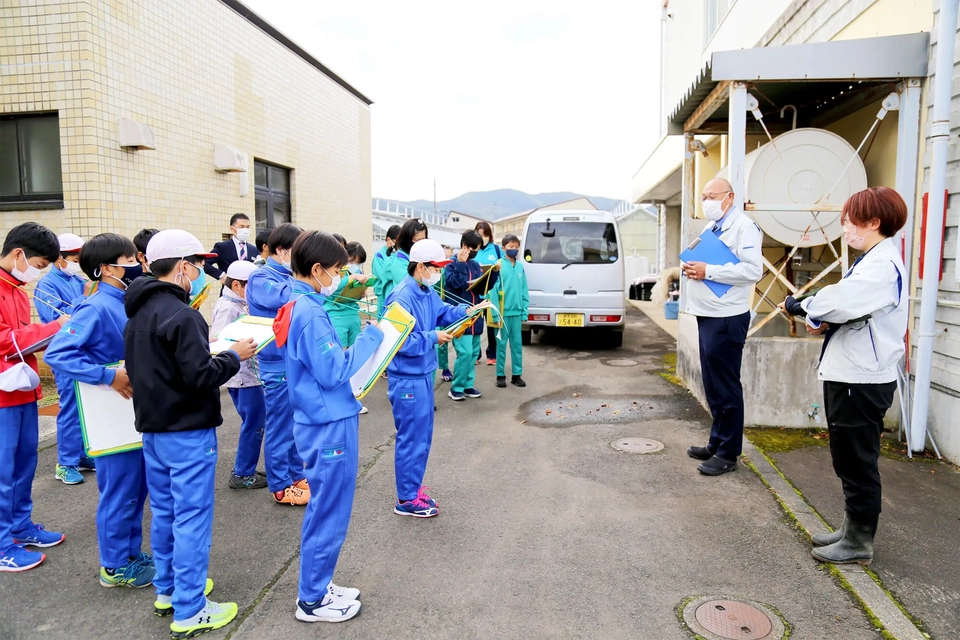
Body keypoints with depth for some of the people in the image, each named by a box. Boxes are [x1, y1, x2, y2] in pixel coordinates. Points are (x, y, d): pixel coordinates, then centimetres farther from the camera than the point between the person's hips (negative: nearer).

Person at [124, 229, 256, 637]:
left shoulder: (138, 313, 8)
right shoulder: (181, 315, -20)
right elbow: (201, 377, -23)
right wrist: (234, 355, -9)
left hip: (152, 428, 9)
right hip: (188, 432, -9)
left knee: (164, 511, 19)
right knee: (191, 517, 0)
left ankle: (167, 590, 33)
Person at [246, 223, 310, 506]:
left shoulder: (289, 276, 11)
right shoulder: (261, 278, -11)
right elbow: (286, 298, -30)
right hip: (279, 364, -8)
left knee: (297, 424, 16)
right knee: (280, 427, 2)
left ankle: (296, 476, 30)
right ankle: (281, 487, 14)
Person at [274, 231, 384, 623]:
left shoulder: (297, 307, 10)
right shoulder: (310, 313, -21)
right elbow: (334, 372, -22)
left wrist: (361, 345, 7)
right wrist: (371, 337, -14)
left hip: (322, 421, 10)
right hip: (329, 426, -10)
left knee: (325, 510, 20)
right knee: (328, 514, 4)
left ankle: (316, 586, 34)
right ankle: (313, 601, 20)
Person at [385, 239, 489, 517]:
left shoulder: (427, 293, 7)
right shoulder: (402, 298, -23)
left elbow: (443, 312, 18)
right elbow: (402, 342, -27)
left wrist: (465, 312, -1)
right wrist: (434, 337, -19)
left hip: (423, 374, 10)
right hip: (408, 379, -10)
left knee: (423, 436, 18)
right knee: (412, 438, 0)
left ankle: (413, 489, 33)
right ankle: (406, 500, 14)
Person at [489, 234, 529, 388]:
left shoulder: (520, 266, 6)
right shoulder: (499, 265, -8)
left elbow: (524, 290, 9)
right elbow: (493, 290, -11)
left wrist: (525, 311, 4)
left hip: (517, 312, 4)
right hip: (503, 312, -4)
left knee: (517, 344, 10)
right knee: (502, 344, 5)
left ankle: (517, 375, 19)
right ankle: (500, 375, 15)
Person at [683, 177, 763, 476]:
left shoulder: (743, 226, -10)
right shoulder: (710, 227, 18)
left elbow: (753, 269, -21)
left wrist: (708, 271, -21)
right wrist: (692, 268, 4)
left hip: (726, 319, -9)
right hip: (707, 315, 9)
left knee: (726, 387, -2)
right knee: (712, 385, 16)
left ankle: (728, 453, 9)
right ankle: (717, 442, 27)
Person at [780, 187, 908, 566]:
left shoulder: (884, 265, -18)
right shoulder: (872, 260, 15)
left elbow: (841, 300, -32)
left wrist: (804, 307, -14)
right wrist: (822, 320, -4)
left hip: (862, 382, -10)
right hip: (849, 377, 10)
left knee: (857, 463, 2)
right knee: (849, 461, 19)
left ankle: (859, 544, 15)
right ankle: (852, 529, 33)